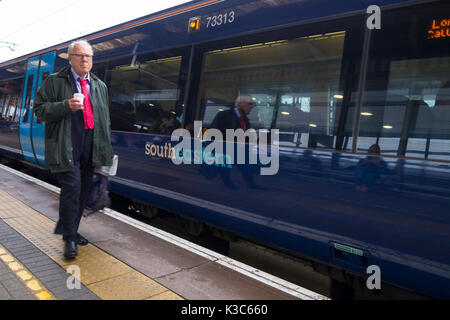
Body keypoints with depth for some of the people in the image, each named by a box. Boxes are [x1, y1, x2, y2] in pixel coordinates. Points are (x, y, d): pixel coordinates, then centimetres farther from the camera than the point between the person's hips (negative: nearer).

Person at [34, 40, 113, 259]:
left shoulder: (100, 86, 17)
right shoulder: (55, 82, 4)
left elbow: (105, 119, 20)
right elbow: (40, 109, -1)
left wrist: (106, 149, 15)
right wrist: (66, 106, -18)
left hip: (89, 150, 5)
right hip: (66, 149, -5)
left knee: (82, 192, 10)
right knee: (72, 189, -12)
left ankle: (72, 231, 25)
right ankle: (70, 238, 0)